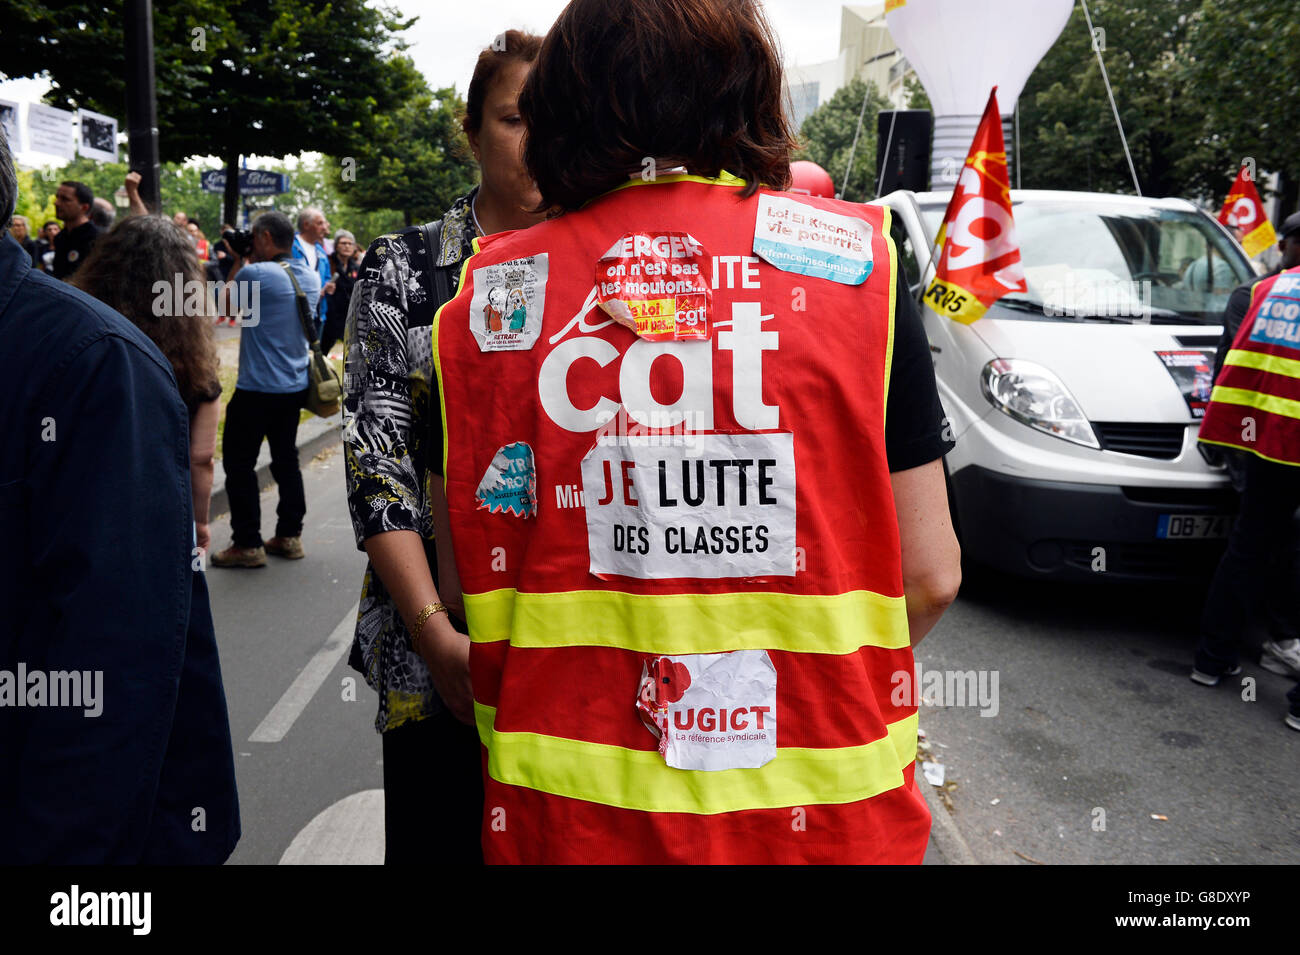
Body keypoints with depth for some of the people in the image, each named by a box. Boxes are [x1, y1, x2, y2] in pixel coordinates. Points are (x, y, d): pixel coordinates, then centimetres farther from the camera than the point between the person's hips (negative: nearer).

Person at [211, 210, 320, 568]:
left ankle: (248, 545, 4)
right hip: (295, 386, 7)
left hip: (257, 388, -7)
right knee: (286, 459, 16)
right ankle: (289, 535, 21)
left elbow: (225, 308, 1)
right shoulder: (311, 277, 5)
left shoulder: (254, 273, -16)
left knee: (239, 463, 2)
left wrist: (237, 263, 8)